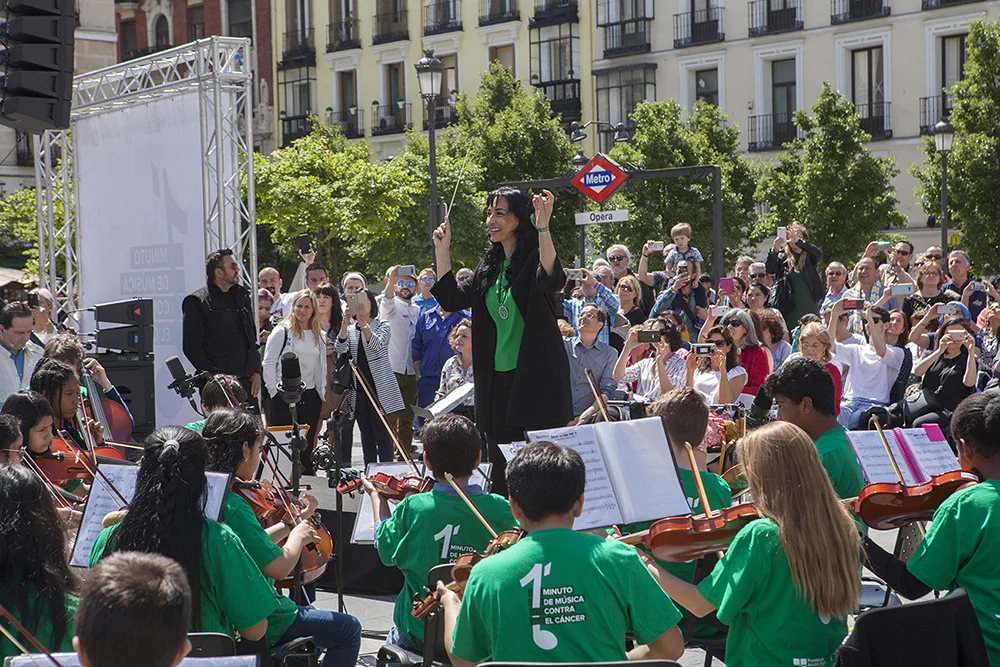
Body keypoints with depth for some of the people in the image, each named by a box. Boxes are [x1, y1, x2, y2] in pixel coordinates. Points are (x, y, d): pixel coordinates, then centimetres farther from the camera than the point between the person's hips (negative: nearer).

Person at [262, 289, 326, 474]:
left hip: (310, 396, 5)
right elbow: (269, 364, -4)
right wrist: (275, 392, -9)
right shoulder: (282, 332, -2)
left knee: (308, 444, 8)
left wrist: (321, 394, 11)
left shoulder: (319, 336, 14)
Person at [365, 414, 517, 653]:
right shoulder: (499, 508, -14)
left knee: (394, 641, 32)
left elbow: (387, 552, 1)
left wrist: (376, 496, 13)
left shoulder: (412, 508, -17)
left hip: (420, 633, -1)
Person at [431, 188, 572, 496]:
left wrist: (543, 227, -40)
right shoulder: (489, 266, 15)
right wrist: (442, 250, 11)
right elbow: (452, 299, 16)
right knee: (501, 465, 10)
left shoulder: (534, 258, -8)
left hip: (535, 377, -7)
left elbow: (552, 280, -30)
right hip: (497, 377, 7)